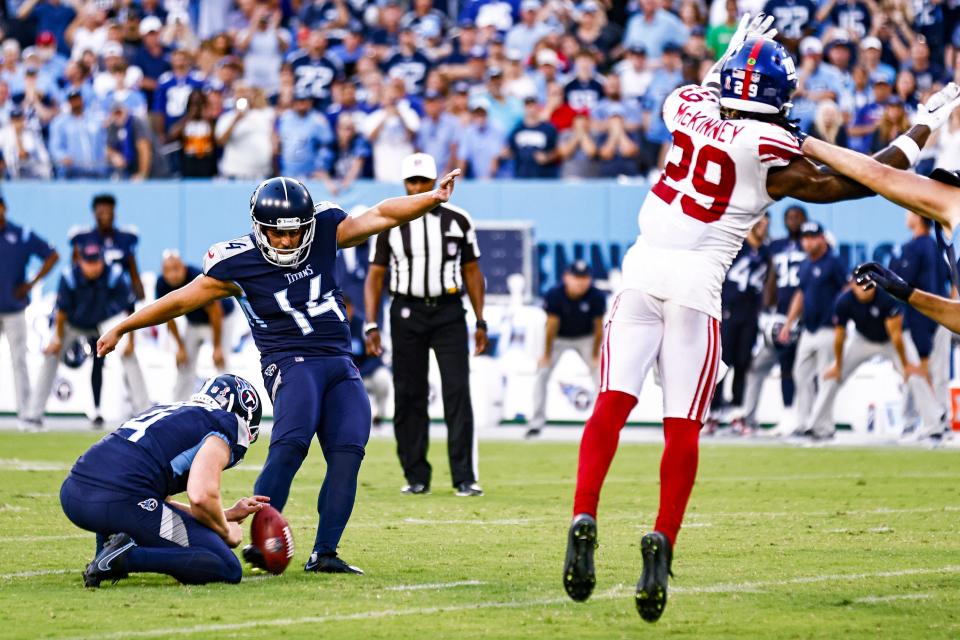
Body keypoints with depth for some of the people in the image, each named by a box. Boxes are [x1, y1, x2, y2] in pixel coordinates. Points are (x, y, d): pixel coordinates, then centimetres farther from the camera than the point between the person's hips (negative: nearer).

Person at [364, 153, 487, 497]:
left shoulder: (457, 221, 4)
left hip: (449, 313, -1)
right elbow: (375, 276, 5)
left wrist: (480, 322, 7)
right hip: (407, 313, 1)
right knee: (408, 396, 1)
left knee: (457, 392, -9)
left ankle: (465, 478, -10)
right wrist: (371, 325, -3)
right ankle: (416, 477, 10)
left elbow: (472, 272, 11)